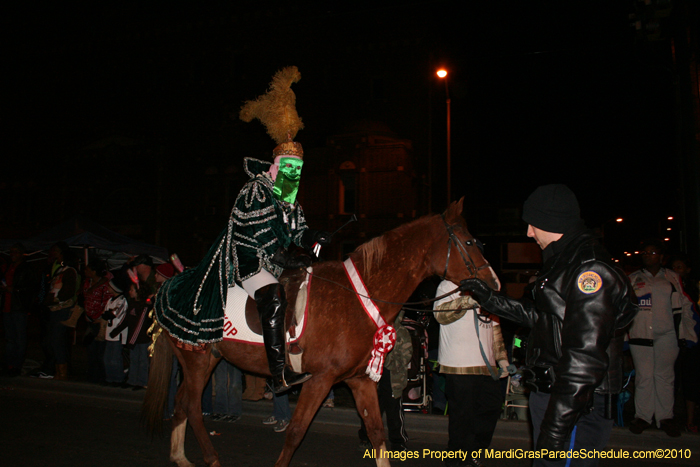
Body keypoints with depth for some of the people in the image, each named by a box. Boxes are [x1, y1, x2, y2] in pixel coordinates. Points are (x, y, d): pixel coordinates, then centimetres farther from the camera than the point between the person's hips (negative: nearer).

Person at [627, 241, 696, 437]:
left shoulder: (672, 278, 11)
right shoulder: (633, 279, 11)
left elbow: (685, 306, 12)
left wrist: (688, 332, 8)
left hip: (666, 334, 0)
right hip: (640, 334, 0)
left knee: (664, 375, 4)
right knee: (643, 376, 0)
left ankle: (665, 417, 14)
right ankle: (642, 416, 10)